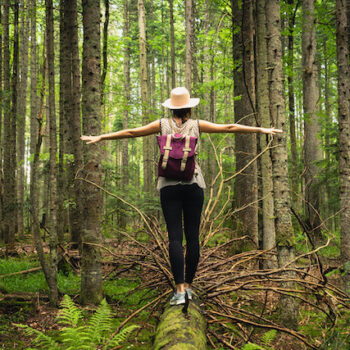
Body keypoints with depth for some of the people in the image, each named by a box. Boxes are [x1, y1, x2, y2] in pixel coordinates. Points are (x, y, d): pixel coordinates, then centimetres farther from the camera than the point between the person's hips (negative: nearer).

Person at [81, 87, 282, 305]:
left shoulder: (163, 125, 4)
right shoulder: (196, 125, 3)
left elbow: (131, 132, 6)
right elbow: (229, 128, 5)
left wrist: (100, 138, 14)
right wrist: (261, 130, 12)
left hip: (169, 185, 0)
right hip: (193, 184, 0)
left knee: (175, 237, -3)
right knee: (193, 237, 8)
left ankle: (180, 290, -9)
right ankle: (188, 285, 13)